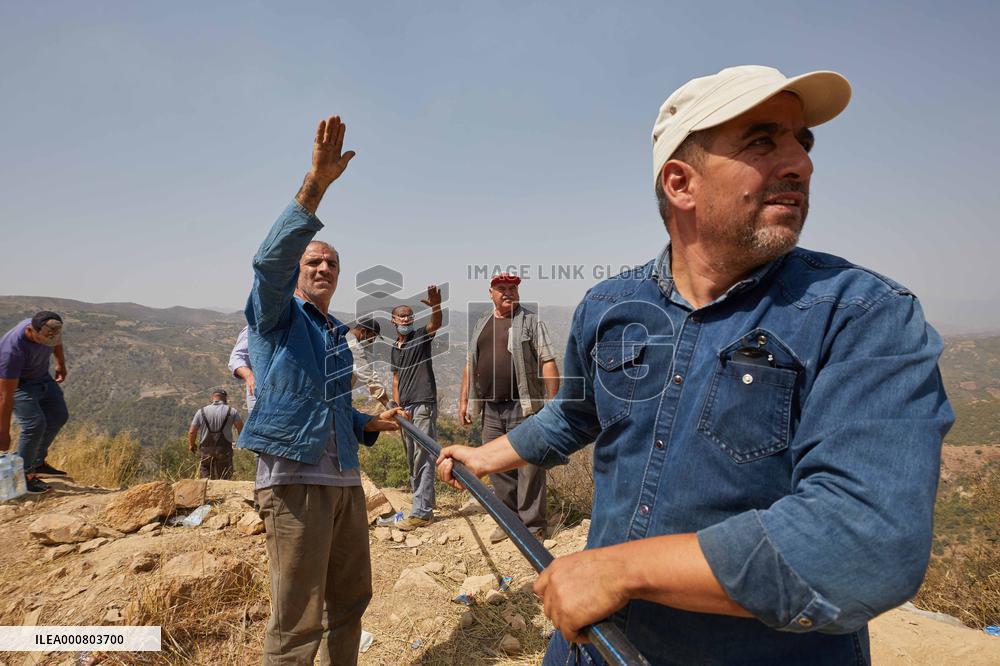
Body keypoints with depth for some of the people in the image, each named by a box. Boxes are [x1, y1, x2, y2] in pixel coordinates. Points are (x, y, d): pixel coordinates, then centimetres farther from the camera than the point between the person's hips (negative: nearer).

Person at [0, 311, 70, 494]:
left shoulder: (49, 327, -23)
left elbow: (57, 341, 7)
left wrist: (61, 365, 17)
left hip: (42, 377, 8)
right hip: (16, 383, -7)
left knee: (59, 416, 10)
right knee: (34, 424, -19)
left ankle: (38, 462, 25)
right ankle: (24, 474, -2)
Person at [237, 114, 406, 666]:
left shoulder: (338, 336, 20)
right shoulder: (276, 315, 1)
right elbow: (270, 259, -22)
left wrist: (371, 424, 9)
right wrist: (315, 184, -31)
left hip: (345, 480, 7)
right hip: (294, 478, -7)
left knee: (350, 602, 17)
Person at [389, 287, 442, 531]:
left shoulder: (421, 337, -2)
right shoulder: (394, 349, 17)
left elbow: (437, 323, -22)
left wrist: (435, 305, -43)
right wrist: (396, 405, 9)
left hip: (424, 404, -7)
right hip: (405, 407, 7)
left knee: (423, 457, -9)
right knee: (411, 458, 13)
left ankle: (421, 512, -9)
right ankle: (425, 499, 27)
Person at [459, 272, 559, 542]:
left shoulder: (530, 321, 0)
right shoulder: (480, 325, 16)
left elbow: (547, 362, -6)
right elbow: (470, 365, 20)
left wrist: (553, 402, -13)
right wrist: (464, 400, 15)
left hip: (523, 407, -5)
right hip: (491, 410, 5)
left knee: (528, 467, -2)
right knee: (498, 467, 11)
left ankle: (533, 525, 10)